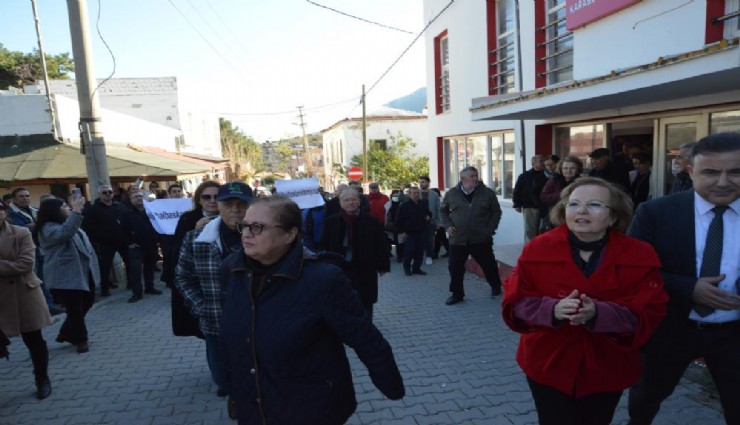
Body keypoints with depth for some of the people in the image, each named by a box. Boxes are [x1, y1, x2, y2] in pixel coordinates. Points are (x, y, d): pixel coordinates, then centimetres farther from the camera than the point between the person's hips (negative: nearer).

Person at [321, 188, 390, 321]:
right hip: (339, 268, 2)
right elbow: (324, 245, 4)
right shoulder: (331, 222, -1)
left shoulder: (371, 222, -7)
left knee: (365, 303, 10)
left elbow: (381, 244, -2)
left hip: (364, 270, -1)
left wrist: (382, 266, -2)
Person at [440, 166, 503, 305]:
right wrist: (448, 225, 0)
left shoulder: (488, 193, -1)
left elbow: (496, 212, 6)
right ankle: (457, 294, 17)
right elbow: (443, 210, 14)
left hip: (481, 239, 0)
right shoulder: (452, 193, 1)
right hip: (458, 239, 1)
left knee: (489, 265, 11)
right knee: (455, 267, 1)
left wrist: (490, 229, -4)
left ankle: (496, 286, 36)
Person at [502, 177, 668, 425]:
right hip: (548, 366, -1)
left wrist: (598, 314, -31)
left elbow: (648, 315, -13)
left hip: (607, 370, 2)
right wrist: (552, 309, -31)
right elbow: (515, 304, -11)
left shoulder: (641, 256, -9)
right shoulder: (537, 249, -11)